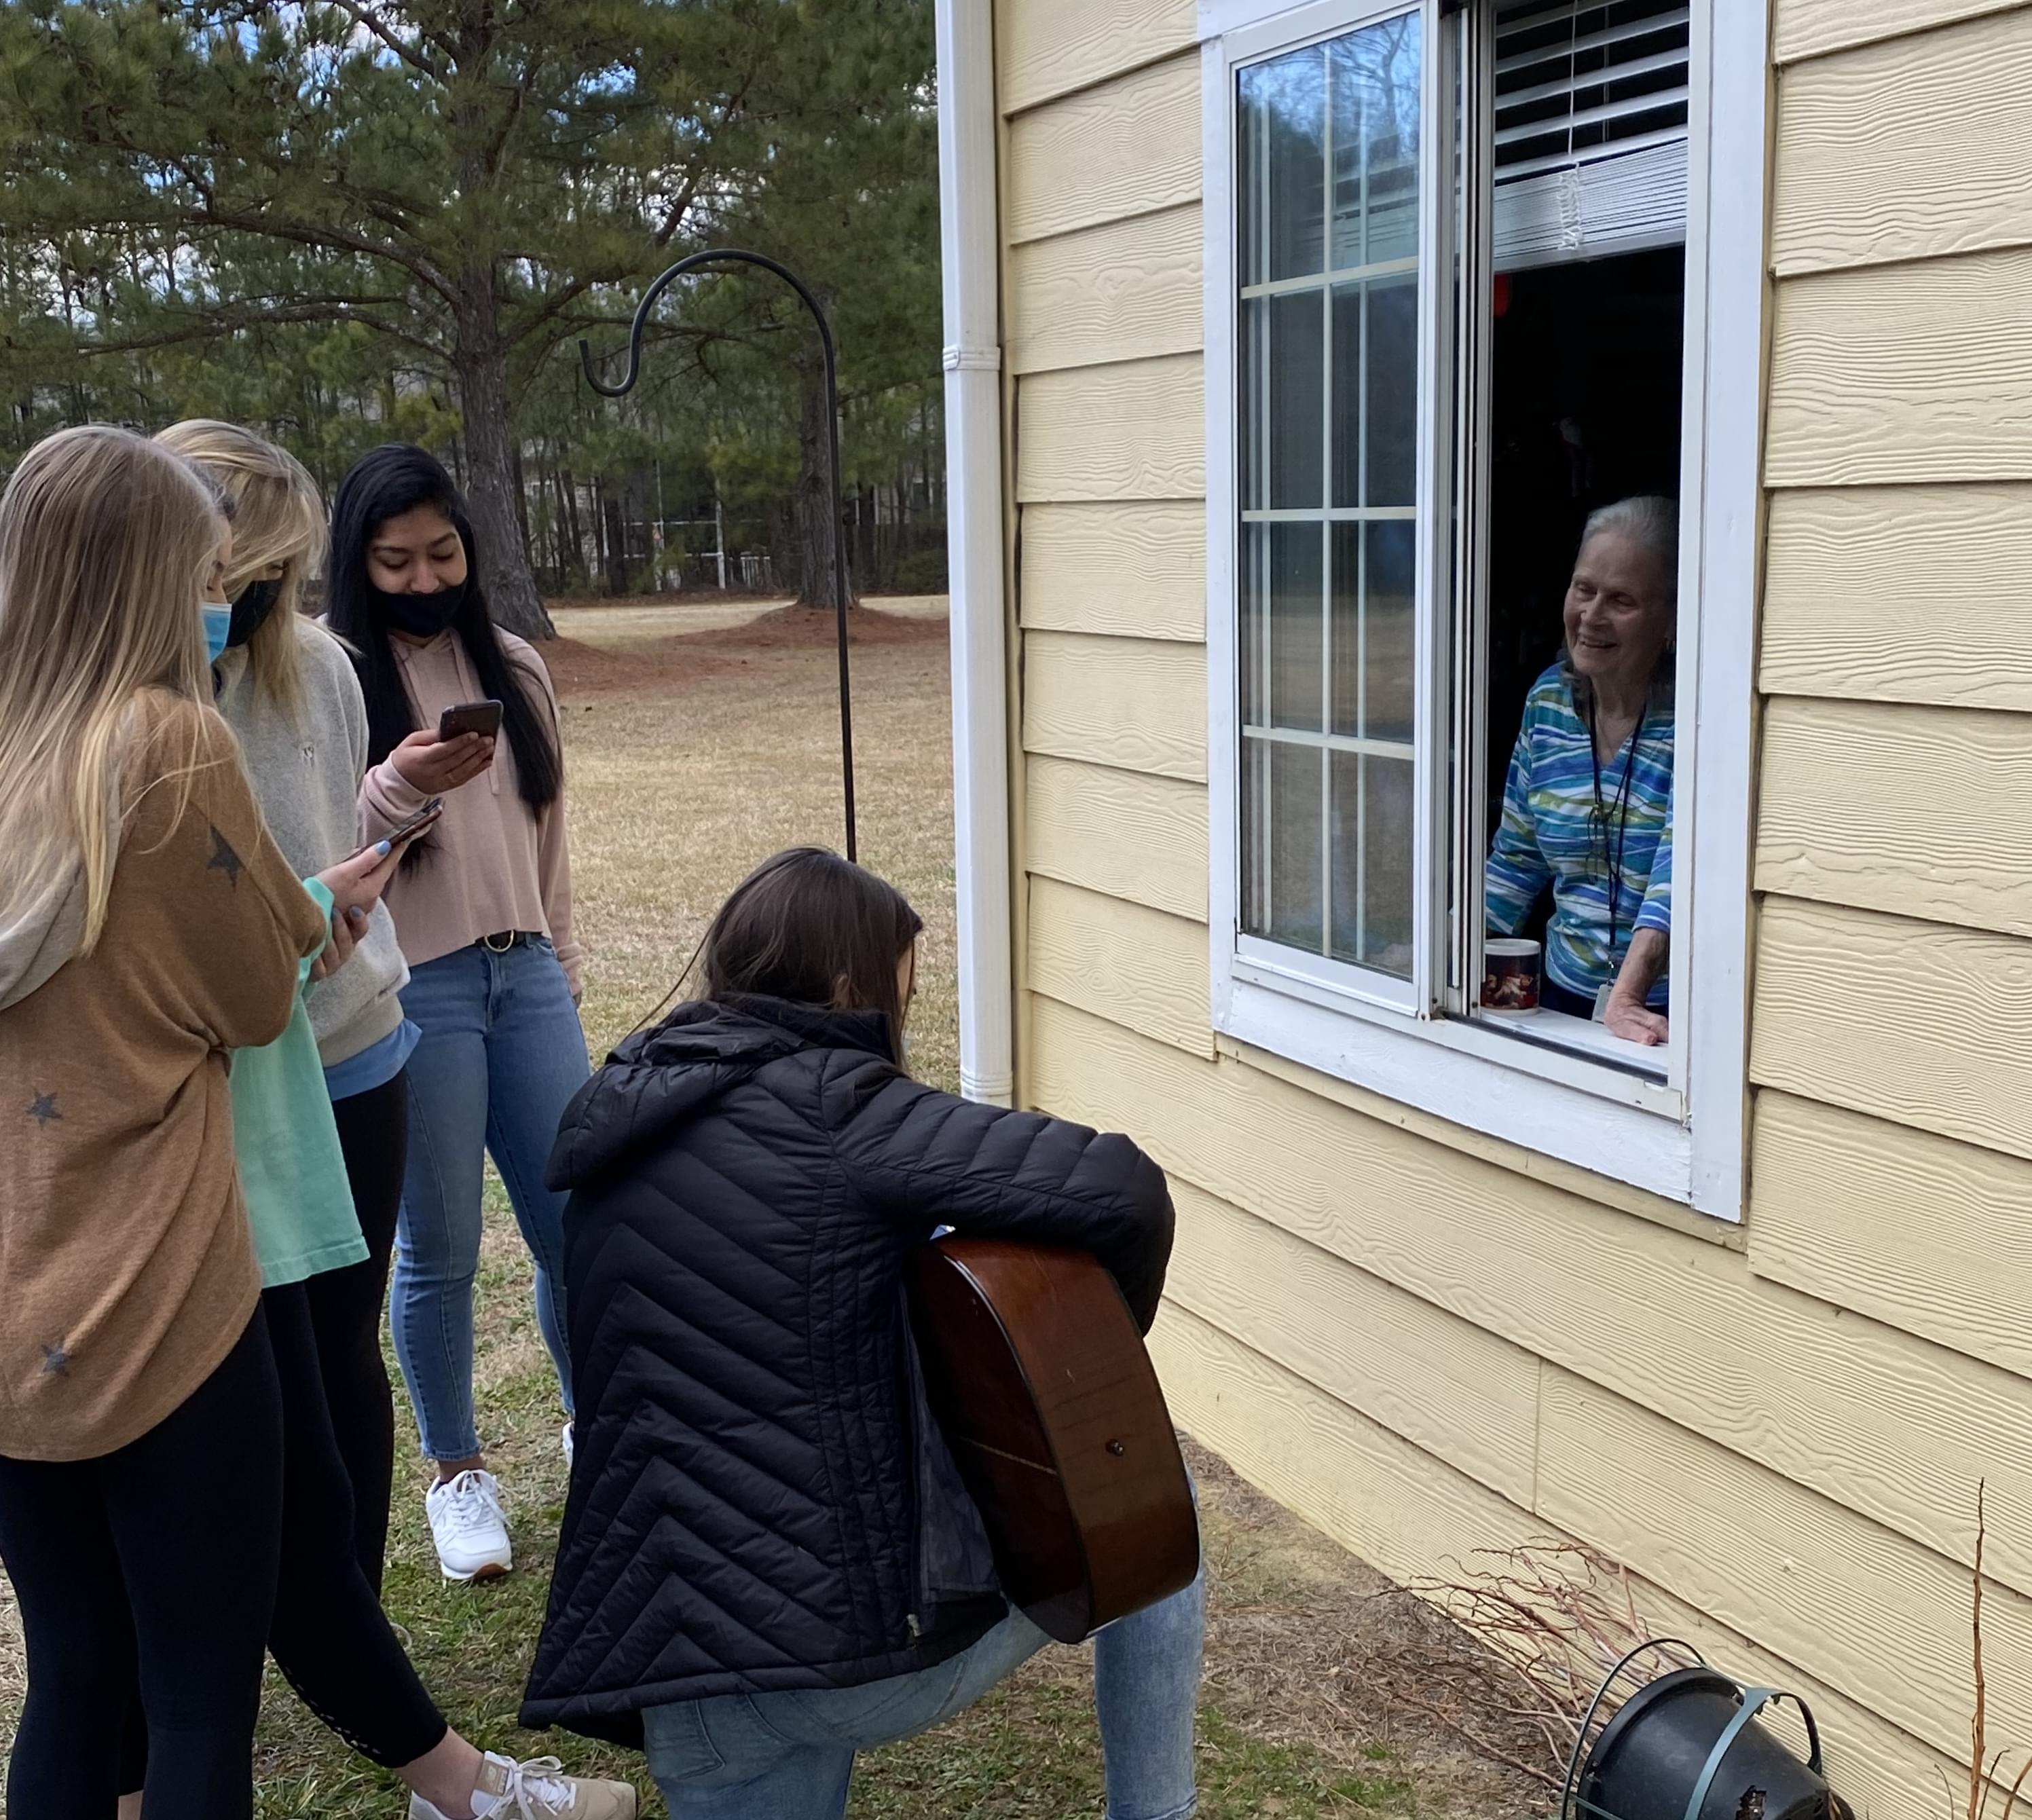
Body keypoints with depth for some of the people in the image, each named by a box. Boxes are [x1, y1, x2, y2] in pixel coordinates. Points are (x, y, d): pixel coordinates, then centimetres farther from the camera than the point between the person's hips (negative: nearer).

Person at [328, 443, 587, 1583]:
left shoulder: (514, 669, 9)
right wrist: (396, 788, -29)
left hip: (527, 980, 4)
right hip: (413, 993, -4)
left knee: (575, 1222, 10)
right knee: (441, 1250, 5)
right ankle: (458, 1470, 24)